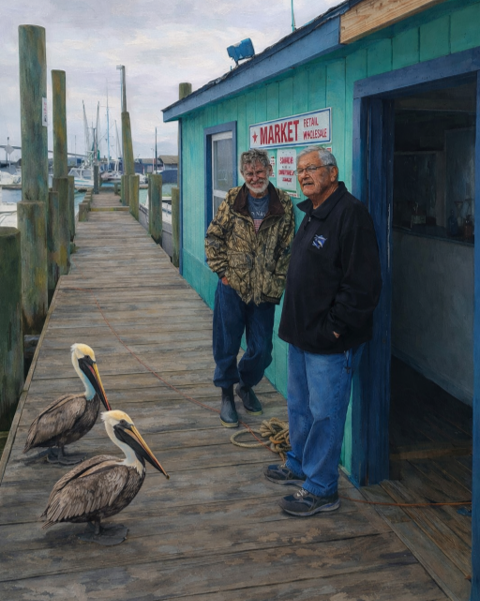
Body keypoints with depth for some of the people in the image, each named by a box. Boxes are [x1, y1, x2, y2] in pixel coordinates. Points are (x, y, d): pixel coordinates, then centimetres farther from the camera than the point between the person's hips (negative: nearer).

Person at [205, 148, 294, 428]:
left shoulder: (284, 204, -1)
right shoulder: (232, 200, -1)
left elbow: (288, 247, 2)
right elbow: (214, 237, 3)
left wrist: (278, 281, -3)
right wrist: (222, 270, -4)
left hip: (265, 290, 1)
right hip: (232, 287, -1)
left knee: (261, 349, 10)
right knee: (227, 345, 8)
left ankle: (246, 386, 38)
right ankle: (227, 397, 27)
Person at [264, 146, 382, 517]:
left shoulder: (350, 214, -18)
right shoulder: (312, 214, 14)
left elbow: (363, 283, -23)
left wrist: (335, 327, -21)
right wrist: (296, 323, 17)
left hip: (331, 342, -10)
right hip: (303, 334, 10)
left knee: (325, 413, 1)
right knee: (300, 405, 22)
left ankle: (321, 490, 15)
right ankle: (299, 466, 40)